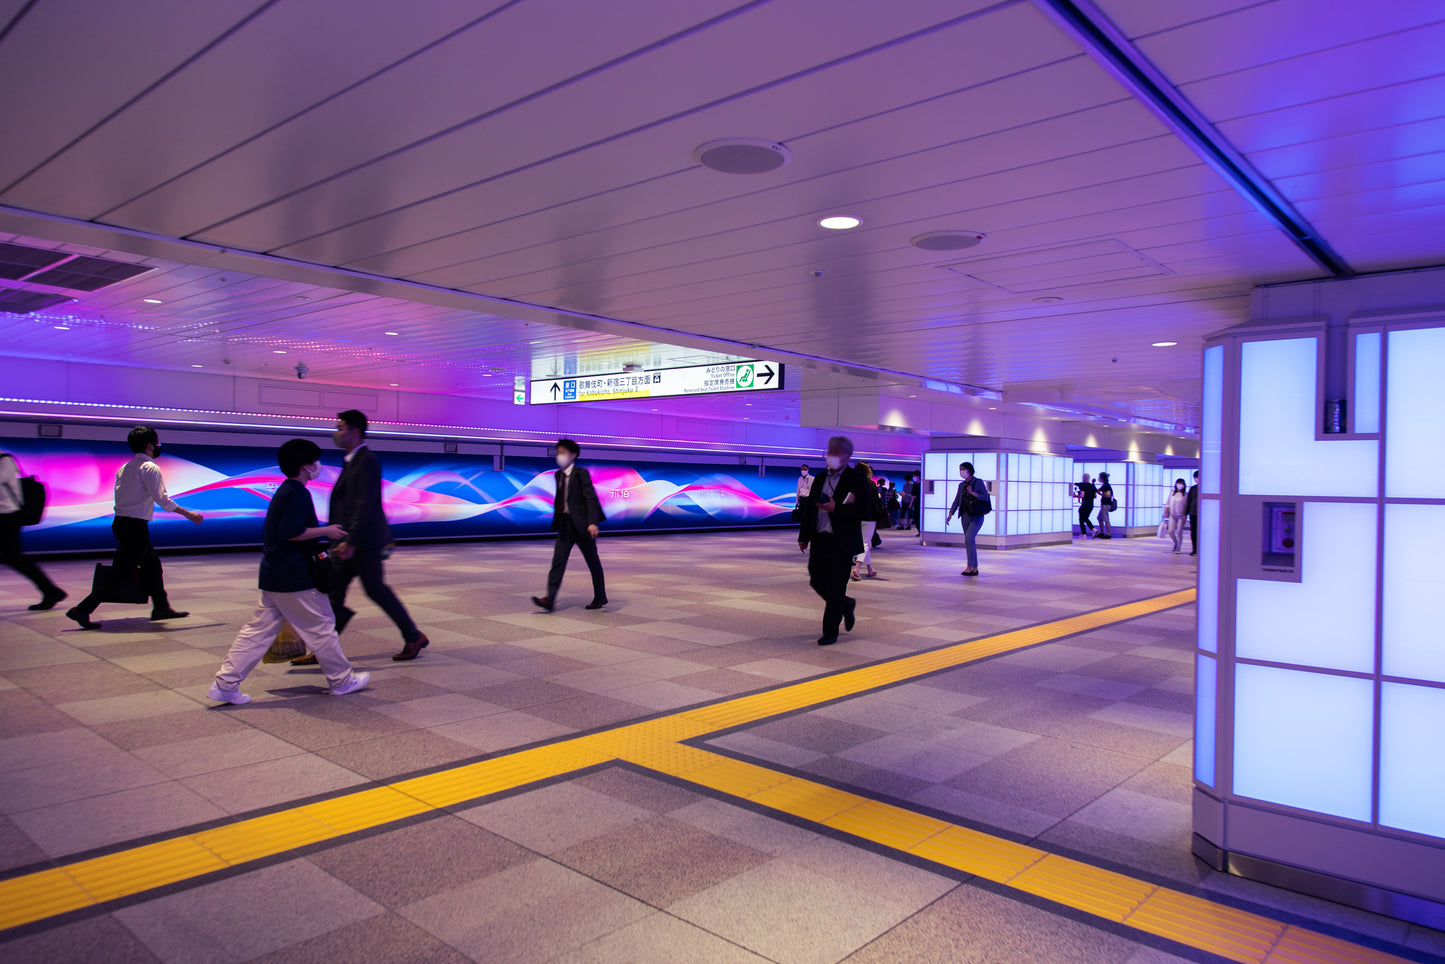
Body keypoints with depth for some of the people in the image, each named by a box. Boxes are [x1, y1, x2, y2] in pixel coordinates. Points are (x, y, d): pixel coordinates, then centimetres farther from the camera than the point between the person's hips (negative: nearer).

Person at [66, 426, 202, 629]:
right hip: (135, 526, -9)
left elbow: (120, 497, 13)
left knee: (152, 565, 16)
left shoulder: (124, 467, 13)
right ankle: (82, 610, -4)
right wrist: (188, 514, -14)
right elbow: (162, 499, -19)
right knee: (120, 573, -4)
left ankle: (161, 607, 22)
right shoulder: (150, 468, -12)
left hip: (120, 522, 9)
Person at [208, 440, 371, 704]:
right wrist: (325, 531, -14)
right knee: (321, 626, 2)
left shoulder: (283, 491, 15)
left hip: (273, 573, 10)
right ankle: (341, 680, 14)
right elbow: (290, 531, -25)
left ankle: (225, 684, 10)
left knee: (259, 629, 10)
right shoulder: (298, 493, -15)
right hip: (295, 576, -10)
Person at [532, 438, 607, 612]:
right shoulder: (559, 475, 12)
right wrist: (556, 521, 17)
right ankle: (550, 599, -9)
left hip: (581, 524, -6)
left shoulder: (581, 473, -8)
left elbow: (591, 498, -15)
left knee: (592, 561, 7)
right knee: (558, 560, -4)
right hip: (565, 524, 6)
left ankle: (600, 597, 20)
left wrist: (592, 522, -24)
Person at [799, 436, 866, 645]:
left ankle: (830, 632, 7)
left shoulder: (856, 479, -4)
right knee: (817, 581, 8)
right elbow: (810, 507, 17)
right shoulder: (820, 478, 13)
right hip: (820, 539, 6)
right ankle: (846, 605, 34)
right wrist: (804, 536, 13)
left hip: (842, 541, -6)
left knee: (835, 587, -4)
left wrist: (836, 508, -23)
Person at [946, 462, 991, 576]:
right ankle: (975, 569, 12)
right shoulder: (962, 485, 11)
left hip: (977, 517, -6)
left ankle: (970, 566, -15)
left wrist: (972, 493, -19)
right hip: (965, 516, 6)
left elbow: (986, 498, -11)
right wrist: (950, 515, 2)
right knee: (969, 542, 6)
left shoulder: (979, 482, -6)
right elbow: (956, 501, 11)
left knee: (968, 538, -21)